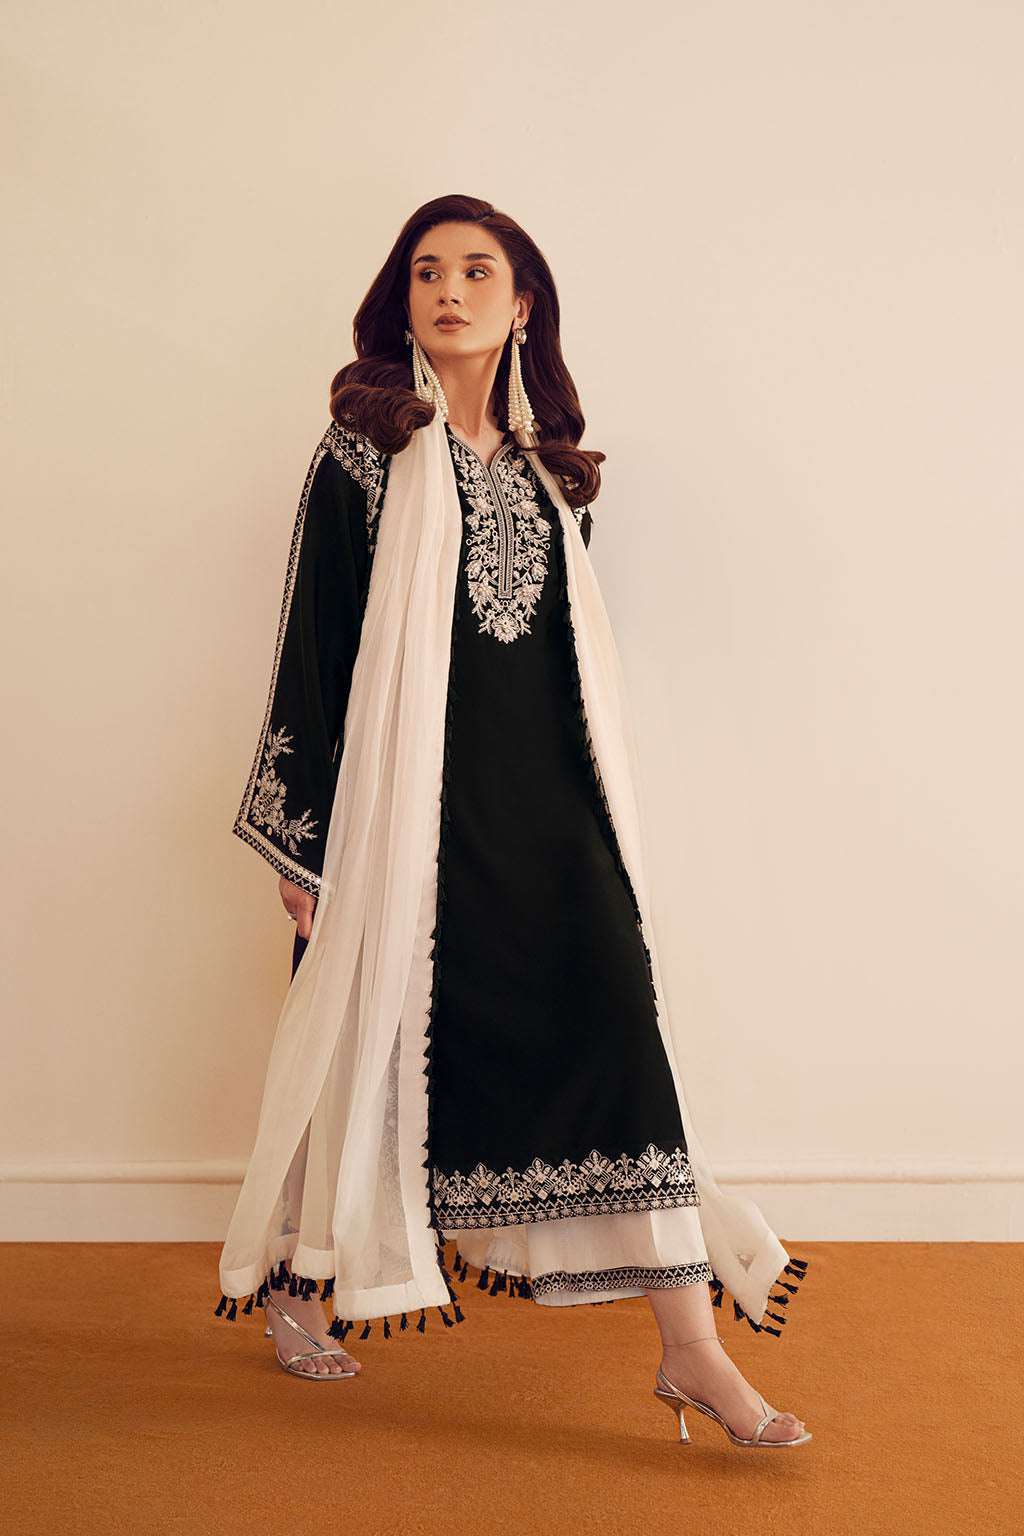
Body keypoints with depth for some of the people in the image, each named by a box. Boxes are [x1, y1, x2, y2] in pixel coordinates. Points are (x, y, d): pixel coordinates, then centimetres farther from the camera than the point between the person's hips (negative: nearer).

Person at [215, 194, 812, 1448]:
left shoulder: (549, 466, 15)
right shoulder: (367, 451, -1)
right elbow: (314, 640, -3)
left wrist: (586, 801, 18)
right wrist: (300, 842, -7)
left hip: (544, 793, 4)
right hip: (411, 790, -4)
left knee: (620, 1017, -6)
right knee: (375, 1032, 5)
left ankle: (690, 1347, -1)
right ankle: (297, 1285, 30)